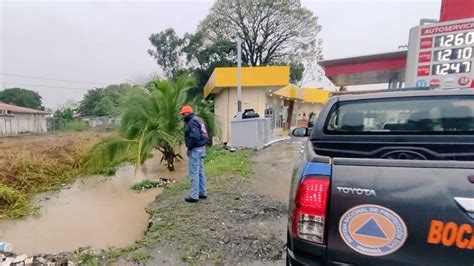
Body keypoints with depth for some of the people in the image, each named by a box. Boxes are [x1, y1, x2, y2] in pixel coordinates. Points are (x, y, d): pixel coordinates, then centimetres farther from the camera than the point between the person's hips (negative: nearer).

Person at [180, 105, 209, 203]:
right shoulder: (199, 119, 14)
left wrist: (189, 147, -14)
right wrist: (203, 144, 14)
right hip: (202, 148, 10)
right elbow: (205, 134, 15)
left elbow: (194, 137, -26)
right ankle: (203, 193, 23)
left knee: (194, 173, -3)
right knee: (200, 172, 15)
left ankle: (194, 196, 3)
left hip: (195, 150, -10)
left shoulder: (192, 122, -16)